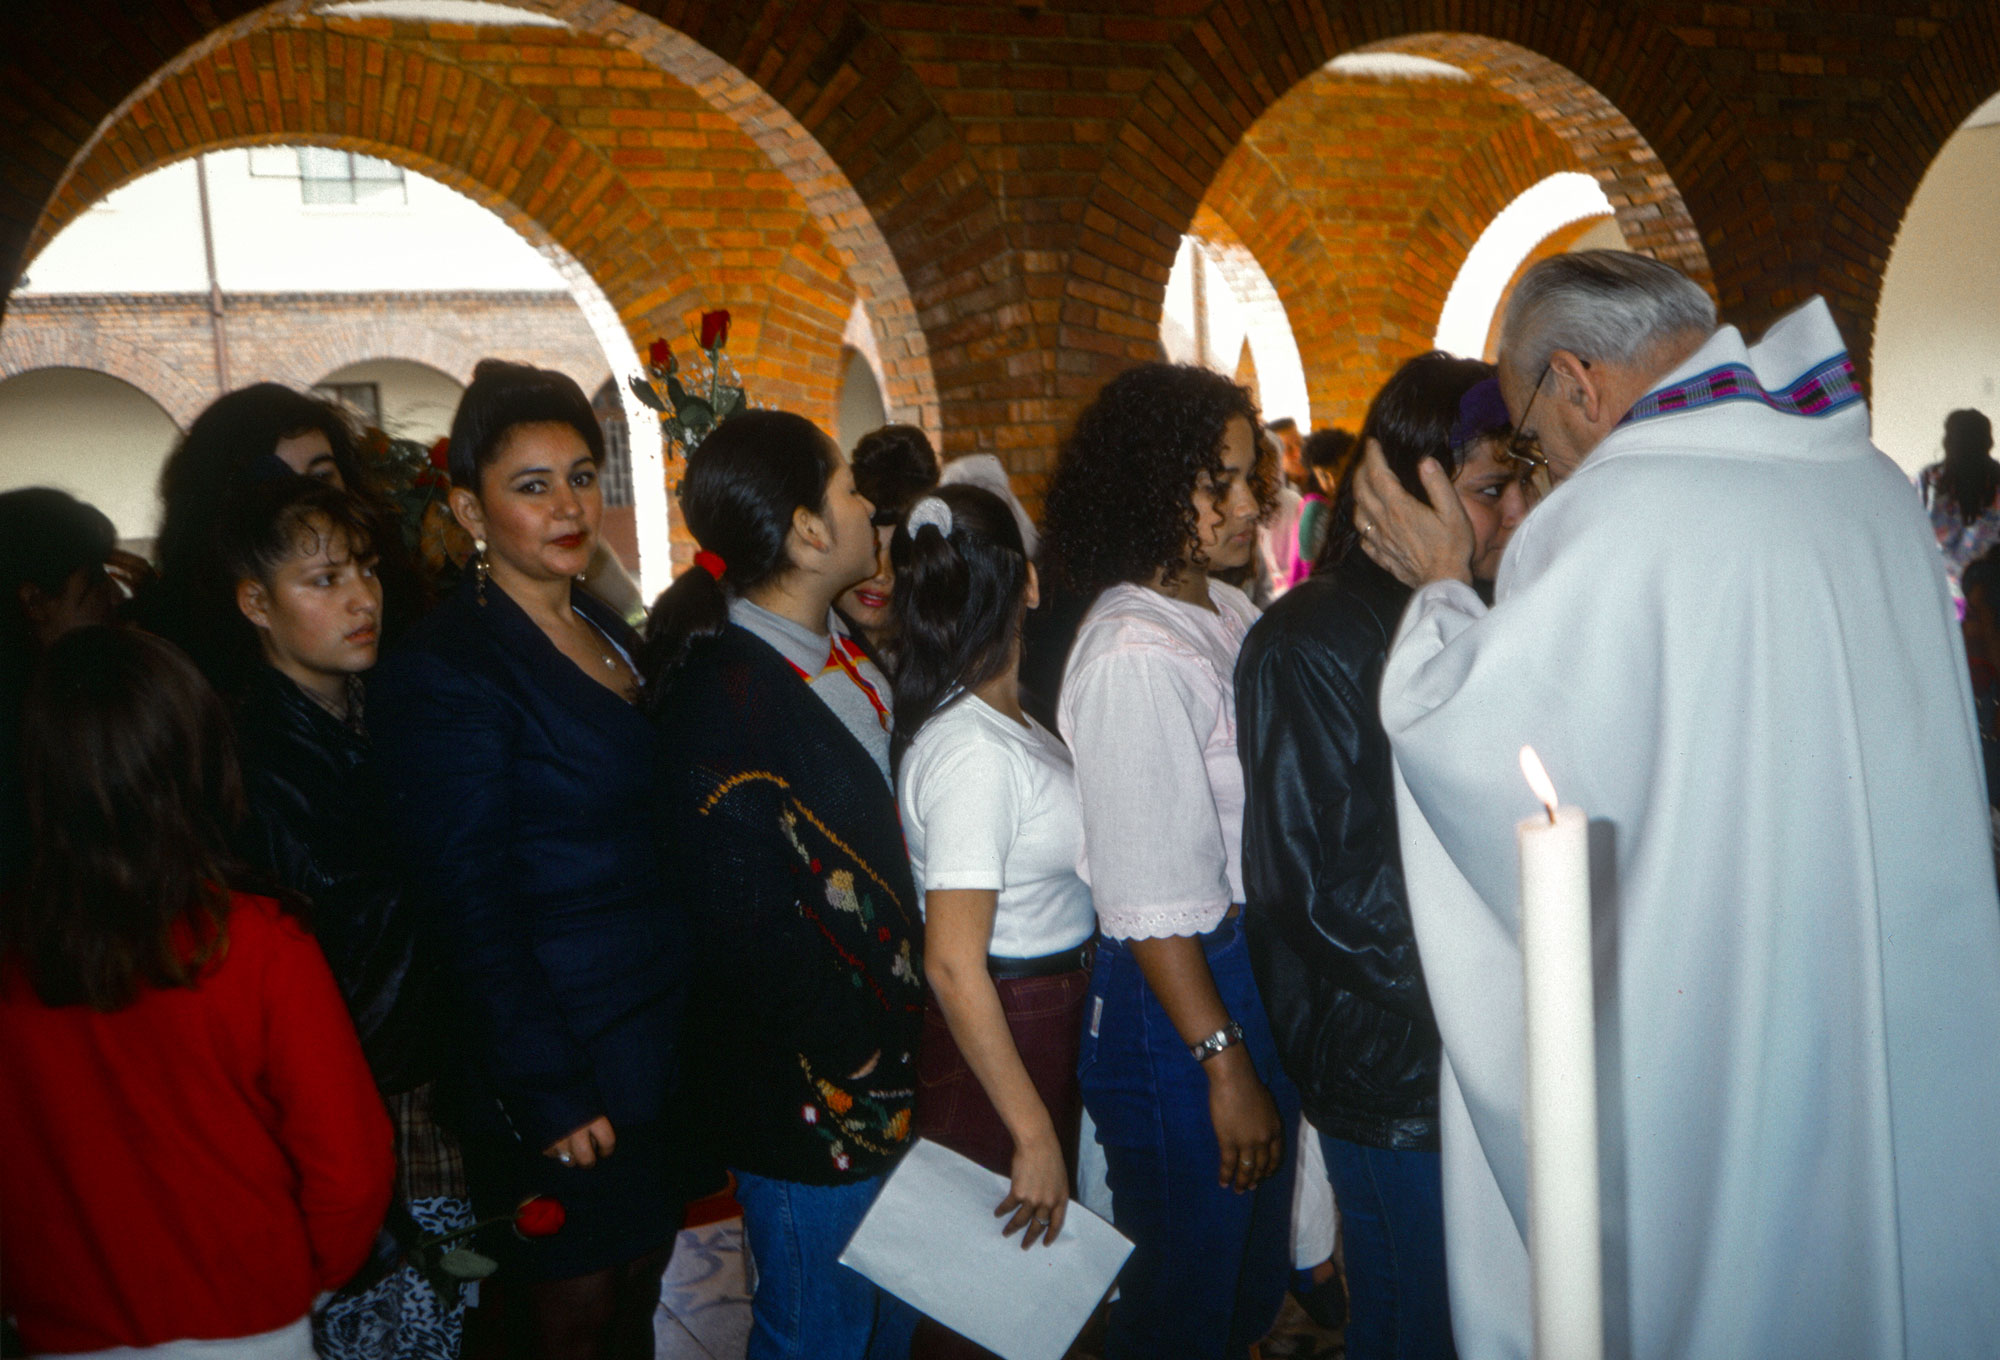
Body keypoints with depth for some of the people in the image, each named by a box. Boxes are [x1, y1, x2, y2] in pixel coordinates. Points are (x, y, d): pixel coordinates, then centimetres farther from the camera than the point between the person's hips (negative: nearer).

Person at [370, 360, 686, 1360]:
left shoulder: (607, 630, 8)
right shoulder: (443, 670, -16)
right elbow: (469, 910, -18)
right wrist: (551, 1096, -17)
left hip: (663, 1044, 7)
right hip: (559, 1063, -7)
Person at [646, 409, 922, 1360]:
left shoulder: (843, 654, 5)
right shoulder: (720, 693, -22)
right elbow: (751, 938, -22)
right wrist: (867, 1071, -14)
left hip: (884, 1074, 8)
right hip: (810, 1102, -8)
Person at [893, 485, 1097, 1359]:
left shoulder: (1000, 715, 2)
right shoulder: (973, 751, -26)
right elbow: (954, 968, -26)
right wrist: (1032, 1133, -21)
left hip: (1049, 1019, 9)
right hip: (998, 1034, -9)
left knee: (1033, 1259, 24)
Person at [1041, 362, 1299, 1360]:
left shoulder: (1233, 613, 4)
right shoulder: (1131, 657, -22)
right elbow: (1150, 900, -21)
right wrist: (1221, 1064, -16)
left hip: (1265, 973, 8)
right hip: (1178, 997, -8)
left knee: (1254, 1279, 24)